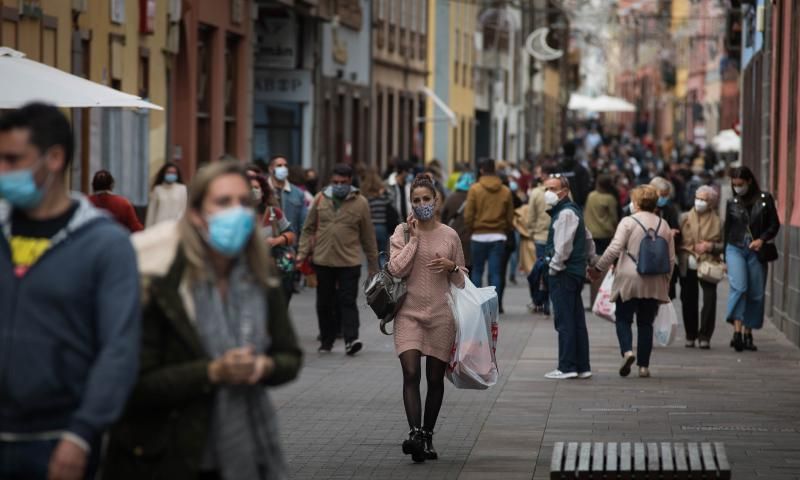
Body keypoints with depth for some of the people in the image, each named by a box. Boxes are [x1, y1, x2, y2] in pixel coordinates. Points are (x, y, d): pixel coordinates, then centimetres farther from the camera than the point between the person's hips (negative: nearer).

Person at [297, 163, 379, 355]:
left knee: (348, 301, -9)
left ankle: (351, 339, -13)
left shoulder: (360, 203, 0)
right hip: (323, 261, 3)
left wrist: (373, 266, 7)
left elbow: (368, 236, 5)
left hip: (349, 262, -3)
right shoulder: (320, 199, 5)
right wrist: (303, 252, 2)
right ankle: (326, 341, 21)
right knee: (324, 303, 9)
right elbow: (309, 229, 12)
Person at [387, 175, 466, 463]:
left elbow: (461, 279, 14)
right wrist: (414, 237, -8)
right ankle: (415, 433, -23)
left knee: (435, 379, 6)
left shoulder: (449, 235, 6)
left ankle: (427, 437, 18)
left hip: (440, 315, 1)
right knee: (411, 374, -16)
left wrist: (451, 267, -8)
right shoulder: (402, 232, 3)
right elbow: (396, 269, -10)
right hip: (409, 313, -1)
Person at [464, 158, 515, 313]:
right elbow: (510, 218, 4)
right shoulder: (506, 191, 1)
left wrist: (472, 229, 8)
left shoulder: (475, 189, -6)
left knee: (477, 271, 11)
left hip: (479, 236, -1)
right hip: (499, 237, 1)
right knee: (496, 273, 3)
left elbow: (468, 215, -7)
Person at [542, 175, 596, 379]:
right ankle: (582, 366, 14)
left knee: (564, 321, -8)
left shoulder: (566, 213, -13)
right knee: (577, 321, 11)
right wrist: (592, 261, 31)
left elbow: (564, 245, -20)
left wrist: (554, 268, -13)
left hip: (564, 273, -10)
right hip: (576, 271, 10)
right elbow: (588, 238, 28)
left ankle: (567, 367, -7)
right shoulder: (573, 210, 19)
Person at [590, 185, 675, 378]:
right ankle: (644, 365, 7)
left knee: (623, 319, 7)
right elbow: (671, 258, 9)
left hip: (629, 279, -4)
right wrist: (666, 282, 19)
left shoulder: (628, 222, -6)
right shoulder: (663, 225, 8)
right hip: (654, 283, 4)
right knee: (646, 323, 10)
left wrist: (598, 268, -4)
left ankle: (627, 351, -17)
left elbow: (614, 249, -14)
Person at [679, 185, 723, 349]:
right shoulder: (685, 219, 6)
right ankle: (690, 336, 18)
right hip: (688, 266, 1)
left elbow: (724, 245, 4)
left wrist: (711, 246, -12)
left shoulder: (716, 222, 3)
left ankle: (704, 336, -1)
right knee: (688, 300, 4)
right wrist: (685, 256, -9)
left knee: (709, 300, -10)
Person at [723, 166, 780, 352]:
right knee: (739, 287, -18)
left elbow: (774, 225, 4)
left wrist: (762, 239, -13)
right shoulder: (732, 203, 8)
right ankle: (737, 331, -24)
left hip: (756, 252, 0)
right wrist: (725, 257, 16)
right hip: (735, 249, 0)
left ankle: (748, 333, 12)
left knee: (755, 294, 2)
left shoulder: (765, 200, 3)